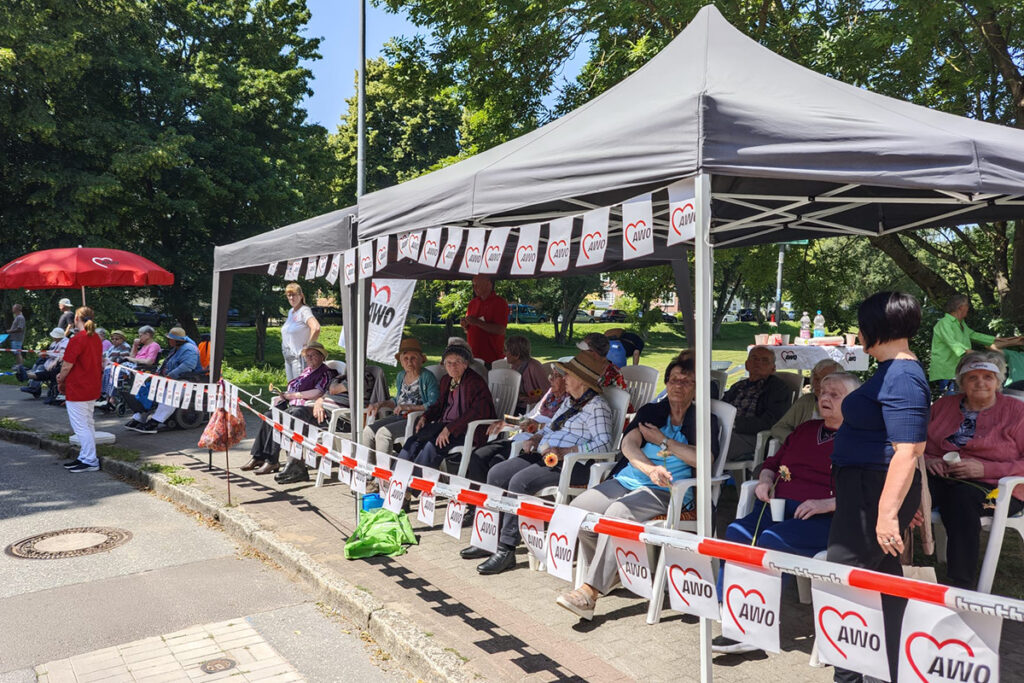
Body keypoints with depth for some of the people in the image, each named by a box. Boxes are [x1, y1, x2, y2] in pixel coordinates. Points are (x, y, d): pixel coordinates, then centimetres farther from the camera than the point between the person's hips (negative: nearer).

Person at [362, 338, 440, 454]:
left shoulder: (427, 377, -8)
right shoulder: (401, 375, 16)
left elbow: (434, 405, -16)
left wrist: (409, 407, -20)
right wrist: (381, 404, 10)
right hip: (399, 416, 8)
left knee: (383, 432, -26)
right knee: (368, 431, -11)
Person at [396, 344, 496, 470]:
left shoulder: (475, 382, -12)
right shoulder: (446, 380, 14)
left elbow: (478, 412, -22)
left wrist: (449, 429, -25)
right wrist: (425, 417, 8)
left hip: (467, 430, -7)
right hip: (444, 425, 8)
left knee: (433, 445, -29)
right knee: (413, 441, -13)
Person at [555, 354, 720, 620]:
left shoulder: (704, 420, 7)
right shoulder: (651, 411, 19)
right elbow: (628, 444, 2)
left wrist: (663, 441, -4)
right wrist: (650, 469, -19)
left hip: (666, 490, -5)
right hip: (629, 479, 6)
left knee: (618, 512, -33)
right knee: (578, 507, -16)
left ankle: (590, 592, -30)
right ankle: (610, 571, 5)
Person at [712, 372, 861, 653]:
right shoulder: (805, 429, 27)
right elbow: (773, 462, 34)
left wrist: (827, 503, -18)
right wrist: (765, 480, 13)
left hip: (824, 518, -6)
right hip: (779, 506, 6)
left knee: (771, 539, -33)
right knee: (736, 532, -23)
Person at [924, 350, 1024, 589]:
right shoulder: (943, 405, 19)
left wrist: (985, 469, -14)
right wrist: (926, 460, -4)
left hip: (995, 486, -3)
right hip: (940, 478, 3)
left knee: (962, 495, -40)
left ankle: (961, 585, -36)